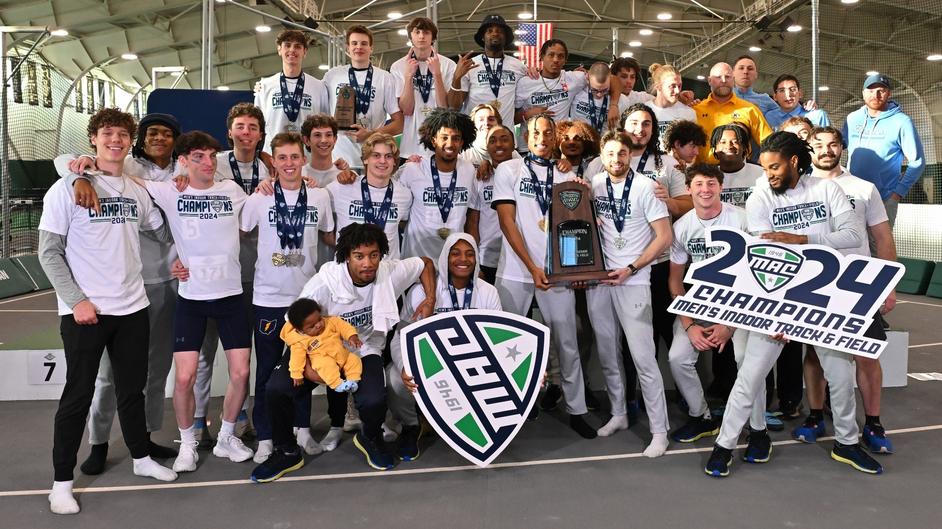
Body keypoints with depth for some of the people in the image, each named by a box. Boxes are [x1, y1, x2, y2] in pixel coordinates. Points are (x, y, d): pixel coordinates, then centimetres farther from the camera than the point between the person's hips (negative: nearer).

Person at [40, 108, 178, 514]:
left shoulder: (137, 190, 8)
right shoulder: (67, 188, -6)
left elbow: (162, 231, 21)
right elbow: (49, 252, -8)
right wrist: (76, 300, -15)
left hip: (132, 307, 5)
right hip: (84, 311, -5)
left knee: (132, 388, 16)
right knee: (78, 395, 3)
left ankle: (141, 458, 32)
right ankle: (62, 481, 17)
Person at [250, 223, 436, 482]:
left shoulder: (391, 273, -16)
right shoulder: (324, 283, -24)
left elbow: (426, 264, 4)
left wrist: (430, 300, -10)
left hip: (365, 351, 1)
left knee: (373, 401, -29)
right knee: (276, 388, -23)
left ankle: (370, 438, 11)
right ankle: (287, 453, 6)